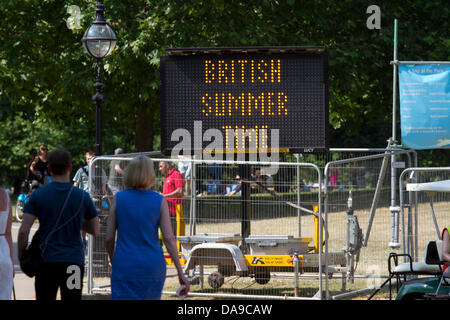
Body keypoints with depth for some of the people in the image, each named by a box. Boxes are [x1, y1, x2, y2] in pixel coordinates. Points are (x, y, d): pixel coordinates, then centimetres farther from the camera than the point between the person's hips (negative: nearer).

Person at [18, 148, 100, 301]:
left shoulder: (38, 195, -1)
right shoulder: (82, 196, 0)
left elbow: (23, 231, -6)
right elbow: (95, 230, 7)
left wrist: (22, 257, 6)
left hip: (46, 260, 1)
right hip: (73, 260, -1)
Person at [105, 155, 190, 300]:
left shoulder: (118, 198, -1)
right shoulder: (159, 201, -2)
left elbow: (109, 238, 1)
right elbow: (169, 238, -6)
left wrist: (113, 263, 18)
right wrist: (181, 273, -4)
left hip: (125, 267, -1)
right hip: (152, 266, 1)